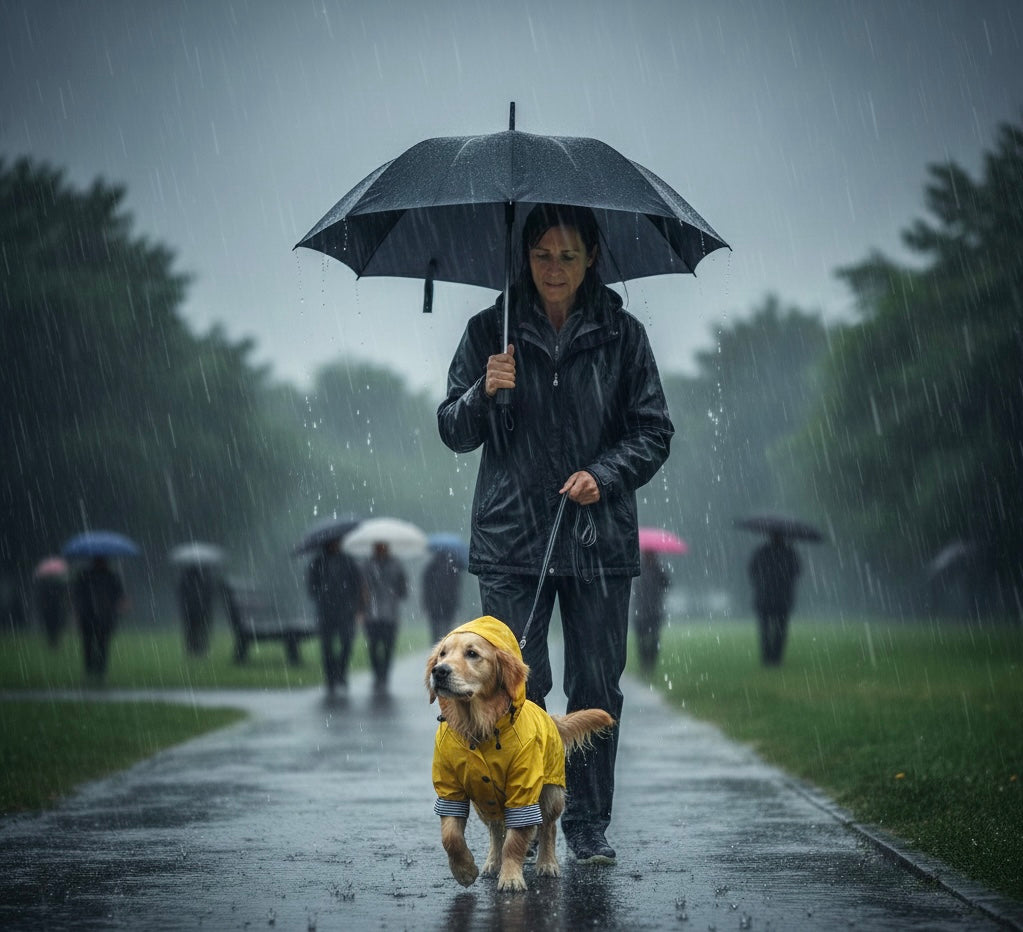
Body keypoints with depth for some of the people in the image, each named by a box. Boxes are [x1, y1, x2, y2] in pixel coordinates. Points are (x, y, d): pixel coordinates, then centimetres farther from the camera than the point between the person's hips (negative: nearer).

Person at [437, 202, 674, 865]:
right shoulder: (490, 332, 6)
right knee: (516, 686, -6)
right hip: (512, 537, -1)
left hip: (600, 538, 1)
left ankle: (589, 825, 14)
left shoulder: (621, 334, 6)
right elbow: (454, 433, 7)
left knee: (597, 687, 3)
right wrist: (484, 393, -14)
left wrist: (604, 474, -10)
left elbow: (654, 431, 7)